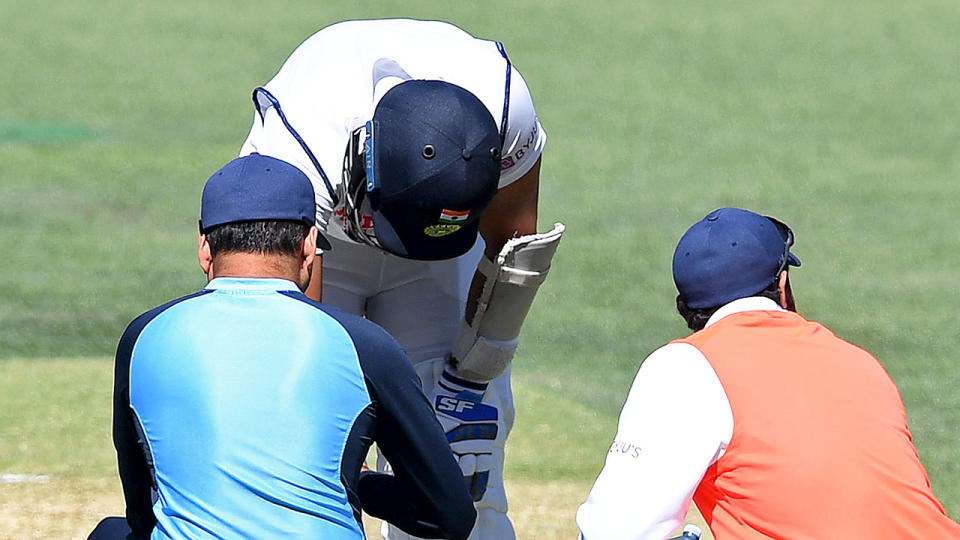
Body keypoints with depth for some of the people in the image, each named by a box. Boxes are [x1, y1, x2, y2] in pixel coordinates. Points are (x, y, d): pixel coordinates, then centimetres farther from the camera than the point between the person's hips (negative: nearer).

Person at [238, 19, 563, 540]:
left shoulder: (506, 112, -34)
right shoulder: (301, 147, -40)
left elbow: (512, 248, -15)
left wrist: (469, 383, -13)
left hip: (440, 263, 2)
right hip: (318, 230, -2)